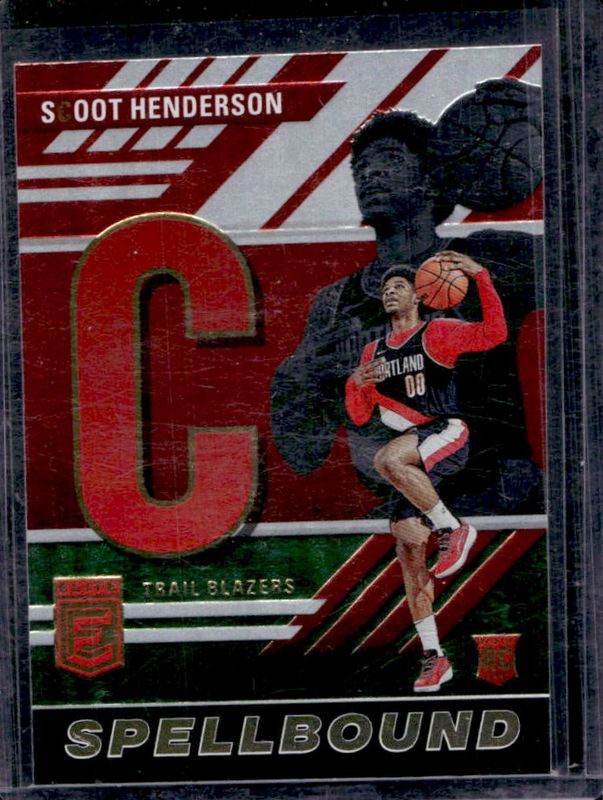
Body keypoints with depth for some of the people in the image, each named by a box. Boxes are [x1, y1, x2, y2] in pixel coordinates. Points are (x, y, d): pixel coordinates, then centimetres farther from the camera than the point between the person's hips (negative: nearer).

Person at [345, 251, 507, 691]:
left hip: (447, 435, -6)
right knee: (408, 548, -3)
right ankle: (434, 658, 4)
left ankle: (454, 528, -16)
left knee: (388, 459, -36)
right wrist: (357, 383, -4)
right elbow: (359, 416, 16)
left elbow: (494, 333, -14)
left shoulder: (436, 334, 2)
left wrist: (480, 276, -18)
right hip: (413, 454, 6)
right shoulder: (374, 352, 18)